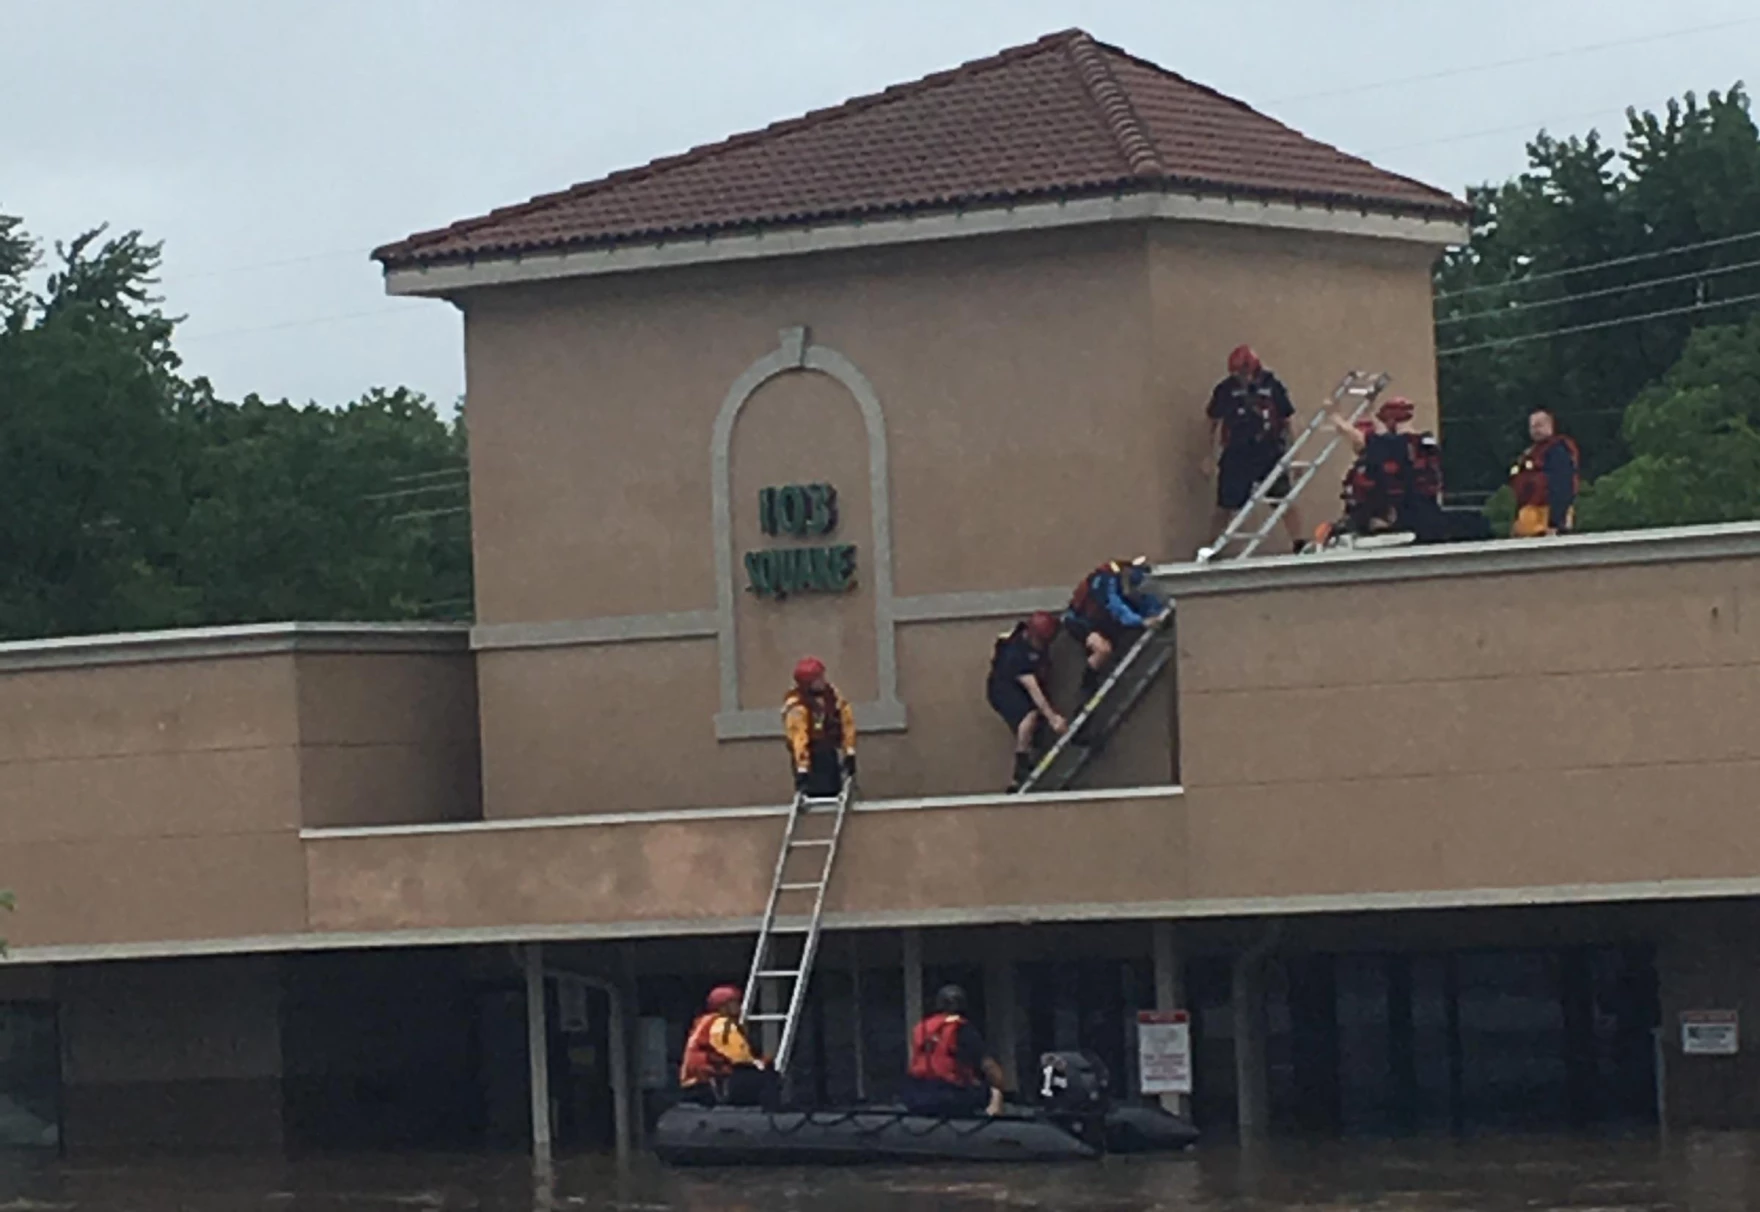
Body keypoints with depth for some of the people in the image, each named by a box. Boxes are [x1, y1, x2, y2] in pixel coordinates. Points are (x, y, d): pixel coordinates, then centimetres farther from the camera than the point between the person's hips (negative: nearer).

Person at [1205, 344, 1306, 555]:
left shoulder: (1273, 386, -4)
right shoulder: (1225, 390, -3)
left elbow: (1285, 421, 6)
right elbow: (1215, 424, 8)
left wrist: (1288, 452, 6)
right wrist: (1213, 457, 8)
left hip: (1270, 456, 0)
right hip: (1236, 457, 0)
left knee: (1287, 503, -3)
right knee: (1225, 507, 3)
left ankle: (1299, 545, 6)